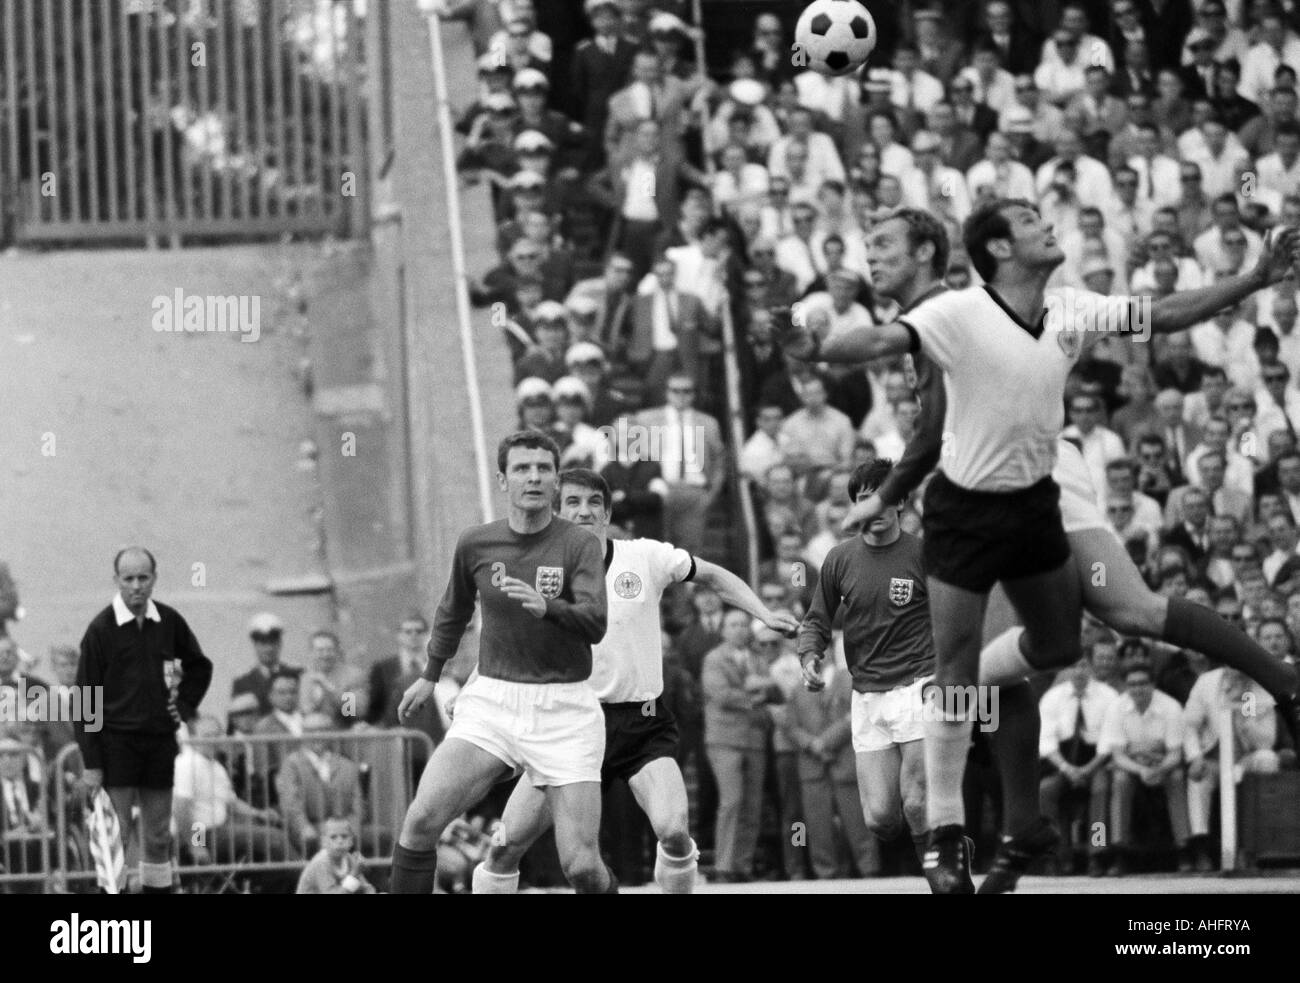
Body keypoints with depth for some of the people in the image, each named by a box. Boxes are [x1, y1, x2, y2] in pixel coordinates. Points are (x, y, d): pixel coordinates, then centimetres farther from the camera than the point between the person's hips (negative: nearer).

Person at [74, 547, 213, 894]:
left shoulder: (169, 622, 5)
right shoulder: (101, 628, -7)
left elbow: (199, 667, 23)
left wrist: (185, 705, 7)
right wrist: (91, 764, -10)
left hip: (160, 739, 4)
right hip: (116, 740, -4)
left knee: (158, 836, 9)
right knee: (116, 836, -8)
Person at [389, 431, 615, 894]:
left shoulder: (578, 545, -4)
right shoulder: (475, 544, 6)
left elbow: (595, 623, -18)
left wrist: (547, 608, -37)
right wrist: (431, 674, 34)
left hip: (564, 709, -2)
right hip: (492, 700, 2)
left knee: (582, 866, -10)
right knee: (421, 821, -19)